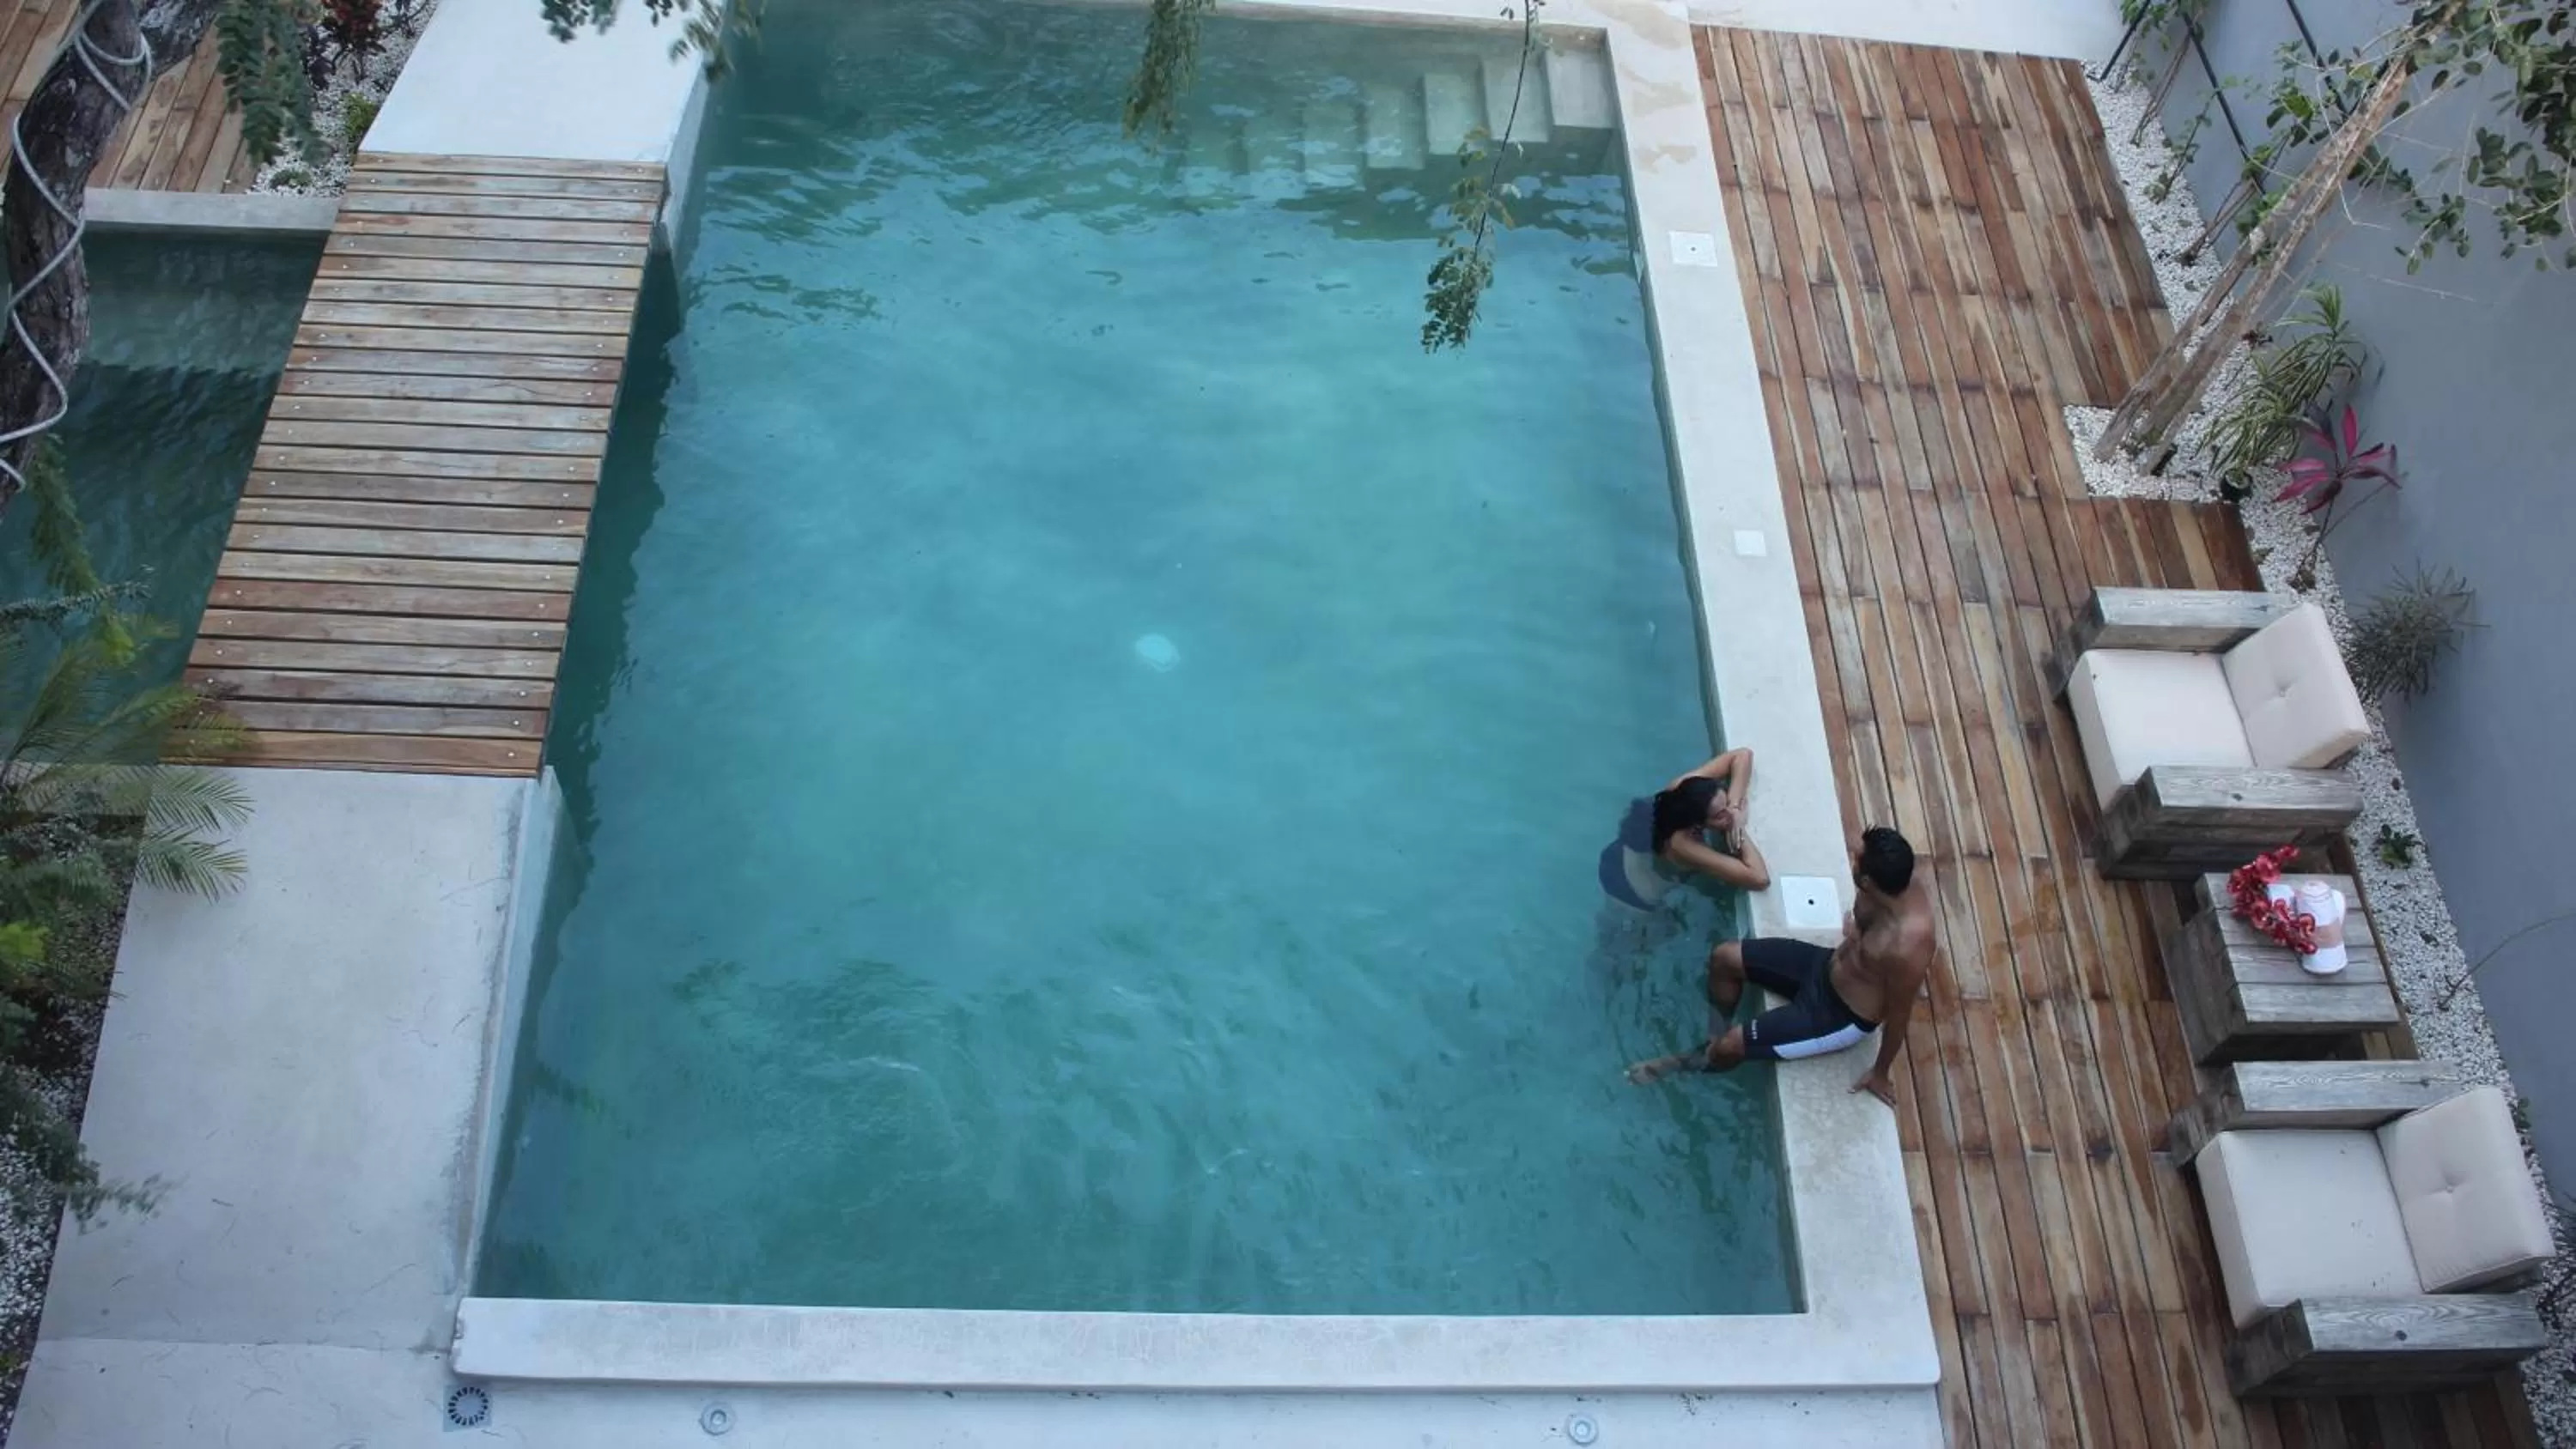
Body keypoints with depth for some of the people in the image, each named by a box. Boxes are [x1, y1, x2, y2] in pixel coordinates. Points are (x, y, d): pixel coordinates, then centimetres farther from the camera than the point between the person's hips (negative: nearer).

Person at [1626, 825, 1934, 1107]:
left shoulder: (1906, 949, -39)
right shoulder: (1900, 884, -19)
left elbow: (1899, 1016, -22)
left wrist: (1880, 1073, -6)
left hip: (1842, 1016, -7)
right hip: (1829, 966, 8)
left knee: (1730, 1047, -7)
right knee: (1724, 958, 7)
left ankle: (1704, 1062, 29)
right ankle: (1714, 1036, 31)